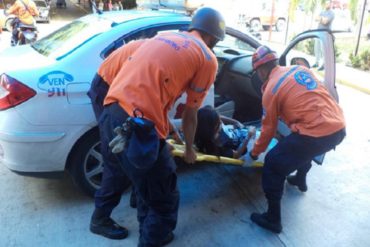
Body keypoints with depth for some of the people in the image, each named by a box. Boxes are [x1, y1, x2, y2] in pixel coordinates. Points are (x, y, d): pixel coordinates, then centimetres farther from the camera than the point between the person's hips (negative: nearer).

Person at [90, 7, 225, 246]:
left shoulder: (165, 36, 26)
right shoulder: (208, 59, 7)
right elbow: (190, 115, 12)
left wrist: (166, 124, 51)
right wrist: (189, 149, 31)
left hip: (110, 113, 8)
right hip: (137, 124, -8)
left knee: (147, 186, 30)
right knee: (165, 200, 15)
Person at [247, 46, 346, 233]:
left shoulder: (270, 90, -3)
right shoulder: (300, 69, 15)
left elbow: (268, 130, 4)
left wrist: (254, 152, 20)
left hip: (316, 133, -8)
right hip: (339, 127, 8)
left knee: (273, 164, 4)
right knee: (303, 149, 37)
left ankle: (273, 219, 10)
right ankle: (300, 180, 61)